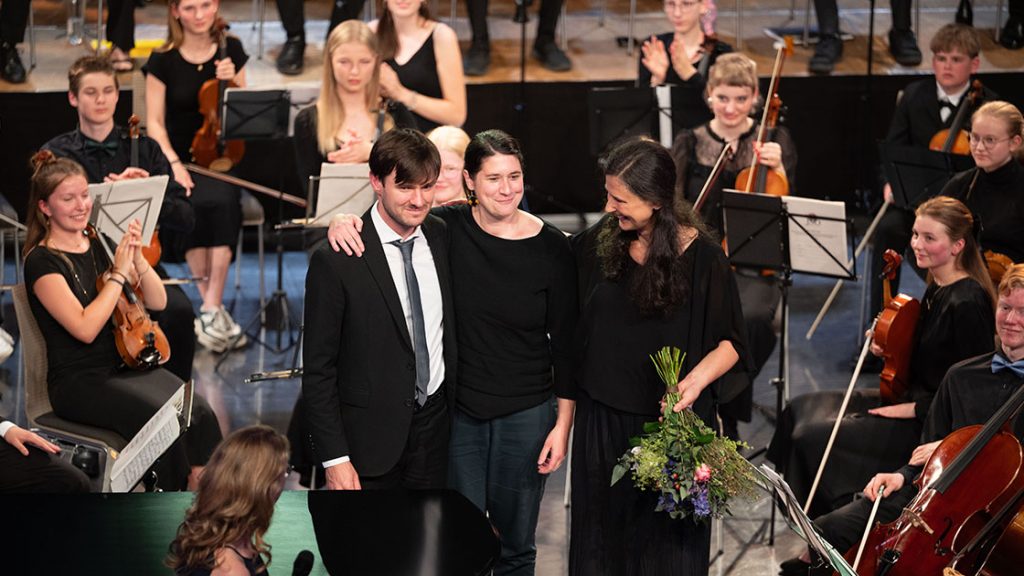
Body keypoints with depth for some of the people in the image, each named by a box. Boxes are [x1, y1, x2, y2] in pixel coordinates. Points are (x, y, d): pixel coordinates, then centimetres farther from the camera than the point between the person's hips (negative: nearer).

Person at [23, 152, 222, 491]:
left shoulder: (100, 245, 12)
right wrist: (119, 274, -15)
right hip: (79, 382, -6)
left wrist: (137, 259, -8)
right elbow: (85, 328, -21)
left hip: (128, 366, 6)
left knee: (200, 413, -21)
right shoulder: (42, 262, -8)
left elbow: (157, 302, 8)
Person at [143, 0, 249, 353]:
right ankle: (213, 306, -25)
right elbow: (155, 123, -2)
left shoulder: (231, 51, 6)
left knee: (221, 201, -32)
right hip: (179, 160, -1)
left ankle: (210, 309, -28)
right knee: (194, 205, -34)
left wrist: (232, 82, -11)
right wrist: (174, 164, -16)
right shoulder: (163, 61, -1)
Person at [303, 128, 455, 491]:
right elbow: (317, 371, -13)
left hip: (435, 425, 5)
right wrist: (335, 459, -15)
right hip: (371, 435, -5)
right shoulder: (336, 261, -16)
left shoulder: (442, 239, 1)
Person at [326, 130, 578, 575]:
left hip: (525, 415, -1)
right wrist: (346, 222, -18)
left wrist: (563, 425, -4)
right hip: (457, 409, 1)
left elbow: (565, 342, -3)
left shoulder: (552, 249, -8)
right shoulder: (448, 229, -7)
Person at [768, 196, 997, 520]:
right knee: (802, 410, 8)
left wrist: (916, 407, -18)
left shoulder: (968, 304, -22)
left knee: (814, 438, -16)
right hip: (911, 399, 10)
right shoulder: (936, 289, 7)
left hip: (933, 422, -10)